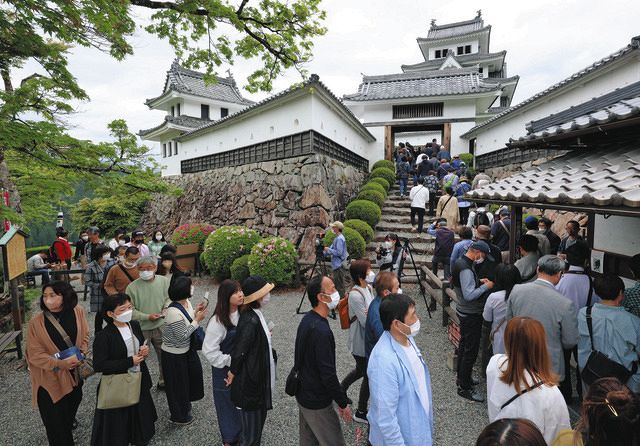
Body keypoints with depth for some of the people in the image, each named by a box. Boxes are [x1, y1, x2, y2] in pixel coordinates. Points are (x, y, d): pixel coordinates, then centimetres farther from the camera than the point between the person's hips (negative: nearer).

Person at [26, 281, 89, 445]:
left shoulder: (77, 311, -9)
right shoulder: (36, 322, -17)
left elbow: (85, 335, 4)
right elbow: (35, 354, -13)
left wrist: (82, 353, -10)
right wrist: (59, 363, -23)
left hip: (74, 373, 3)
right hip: (50, 376, -3)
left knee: (73, 404, 24)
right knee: (56, 421, 5)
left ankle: (68, 425, 52)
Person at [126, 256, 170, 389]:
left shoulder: (164, 281, -7)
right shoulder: (132, 287, -15)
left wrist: (166, 308, -13)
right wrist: (147, 317, -17)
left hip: (161, 326, 3)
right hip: (141, 328, -2)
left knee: (165, 356, 16)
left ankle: (164, 381, 37)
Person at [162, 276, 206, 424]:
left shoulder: (186, 302, -8)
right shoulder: (174, 312, -34)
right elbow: (183, 336, -26)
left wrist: (195, 312, -9)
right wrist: (197, 320, -23)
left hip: (186, 349, 8)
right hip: (174, 355, -8)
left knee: (193, 372, 25)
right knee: (178, 384, 13)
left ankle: (185, 404, 52)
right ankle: (179, 416, 39)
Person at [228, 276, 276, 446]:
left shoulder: (255, 314, -1)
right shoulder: (251, 320, -31)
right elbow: (239, 351, -26)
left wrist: (265, 335, 18)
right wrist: (233, 372, -12)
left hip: (258, 378, 9)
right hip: (251, 382, -9)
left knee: (259, 418, 26)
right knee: (253, 423, 12)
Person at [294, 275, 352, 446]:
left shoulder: (307, 319, -2)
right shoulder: (321, 331, -31)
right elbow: (328, 374, -27)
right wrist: (343, 403, -13)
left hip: (303, 394, 9)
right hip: (317, 403, -8)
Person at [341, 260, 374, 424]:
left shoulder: (368, 288, 0)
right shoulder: (355, 295, -27)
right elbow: (366, 321, -25)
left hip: (368, 340, 8)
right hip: (360, 343, -8)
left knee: (361, 370, 25)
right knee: (368, 375, 8)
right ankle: (361, 413, 29)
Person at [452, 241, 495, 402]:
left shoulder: (461, 262, 4)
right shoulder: (466, 269, -27)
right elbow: (469, 295, -29)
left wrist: (478, 281, 6)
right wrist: (486, 286, -18)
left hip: (464, 312, 11)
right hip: (471, 315, -10)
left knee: (464, 345, 22)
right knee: (471, 351, 0)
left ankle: (462, 377, 39)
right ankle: (464, 387, 12)